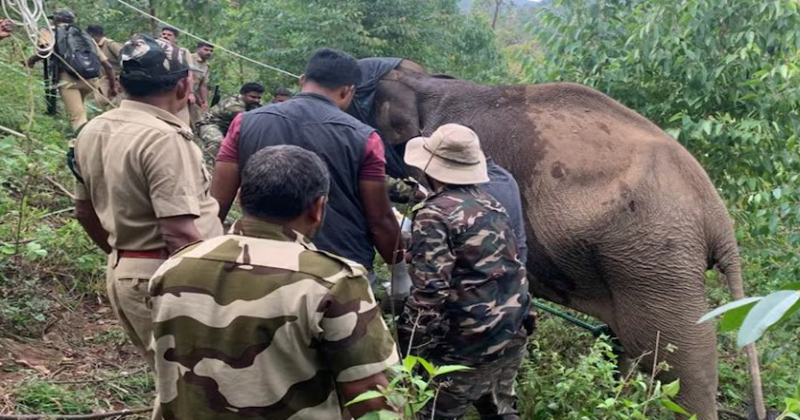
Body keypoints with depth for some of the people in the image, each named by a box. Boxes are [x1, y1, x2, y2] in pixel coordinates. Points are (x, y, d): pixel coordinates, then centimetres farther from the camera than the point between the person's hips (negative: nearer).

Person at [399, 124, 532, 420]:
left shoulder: (434, 215, -15)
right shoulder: (491, 204, 11)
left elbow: (430, 290, -21)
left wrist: (409, 344, -14)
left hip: (471, 344, -8)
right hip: (513, 332, 8)